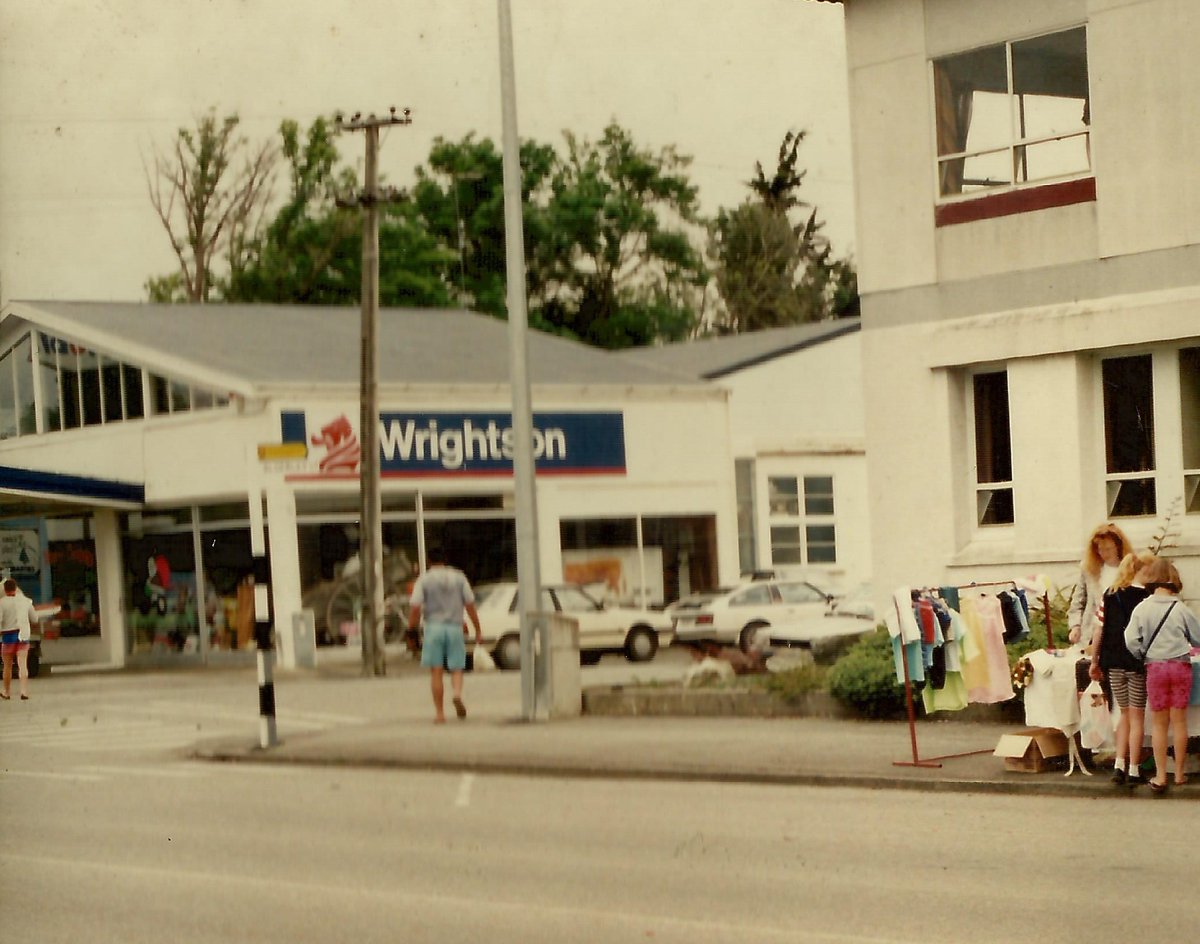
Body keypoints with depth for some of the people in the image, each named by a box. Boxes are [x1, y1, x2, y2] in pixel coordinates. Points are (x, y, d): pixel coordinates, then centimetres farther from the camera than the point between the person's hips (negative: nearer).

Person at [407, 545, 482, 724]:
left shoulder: (424, 580, 1)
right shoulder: (458, 577, 6)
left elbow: (414, 607, -8)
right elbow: (470, 605, 4)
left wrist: (412, 625, 6)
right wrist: (478, 630, 9)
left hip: (434, 627, -1)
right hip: (455, 627, 1)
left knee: (436, 672, 3)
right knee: (456, 668, 7)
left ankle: (439, 712, 1)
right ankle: (457, 694, -24)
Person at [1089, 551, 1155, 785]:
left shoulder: (1110, 594, 3)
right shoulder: (1149, 597, -9)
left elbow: (1099, 630, 3)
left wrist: (1094, 661, 10)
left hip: (1113, 663, 4)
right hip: (1138, 663, -4)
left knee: (1125, 713, 18)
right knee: (1137, 716, 7)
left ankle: (1119, 765, 9)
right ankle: (1133, 771, 7)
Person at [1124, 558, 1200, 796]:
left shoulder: (1142, 608, -6)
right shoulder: (1181, 609, -5)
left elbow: (1131, 640, -10)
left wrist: (1142, 656, 9)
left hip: (1155, 667, 0)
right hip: (1181, 665, 0)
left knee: (1159, 723, 7)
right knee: (1179, 721, 9)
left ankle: (1160, 776, 5)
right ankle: (1179, 774, 15)